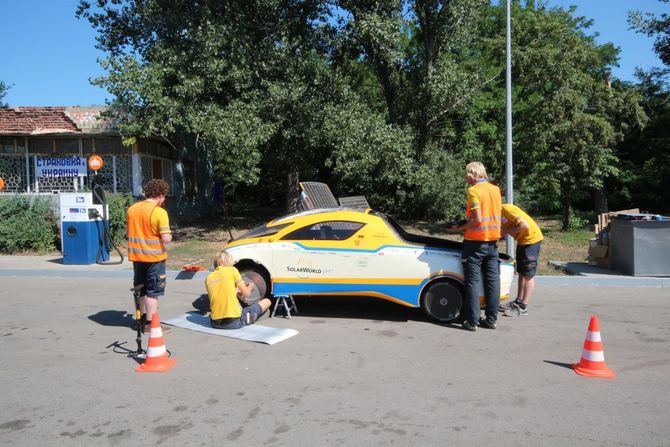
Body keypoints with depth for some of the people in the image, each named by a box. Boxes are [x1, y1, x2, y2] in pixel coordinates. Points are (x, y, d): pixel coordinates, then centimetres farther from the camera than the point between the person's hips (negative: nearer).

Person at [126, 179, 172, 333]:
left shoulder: (132, 209, 4)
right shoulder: (160, 212, -17)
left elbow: (128, 231, 13)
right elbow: (166, 239, -22)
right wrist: (169, 237, -1)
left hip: (136, 256, 7)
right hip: (154, 257, -6)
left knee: (141, 289, 19)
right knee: (153, 291, 3)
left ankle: (143, 318, 31)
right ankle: (150, 324, 8)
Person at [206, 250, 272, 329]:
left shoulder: (208, 278, 8)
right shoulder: (232, 270, -3)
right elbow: (246, 294, 0)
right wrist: (249, 287, 23)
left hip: (215, 323, 4)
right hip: (234, 322, -4)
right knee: (267, 301, 11)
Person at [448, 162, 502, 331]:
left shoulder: (473, 190, -12)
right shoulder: (496, 189, 9)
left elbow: (477, 219, -19)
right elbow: (495, 214, 14)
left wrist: (460, 229, -7)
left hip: (475, 241, -6)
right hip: (493, 241, 6)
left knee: (473, 281, 0)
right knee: (492, 280, 9)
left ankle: (472, 321, 3)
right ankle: (491, 319, 15)